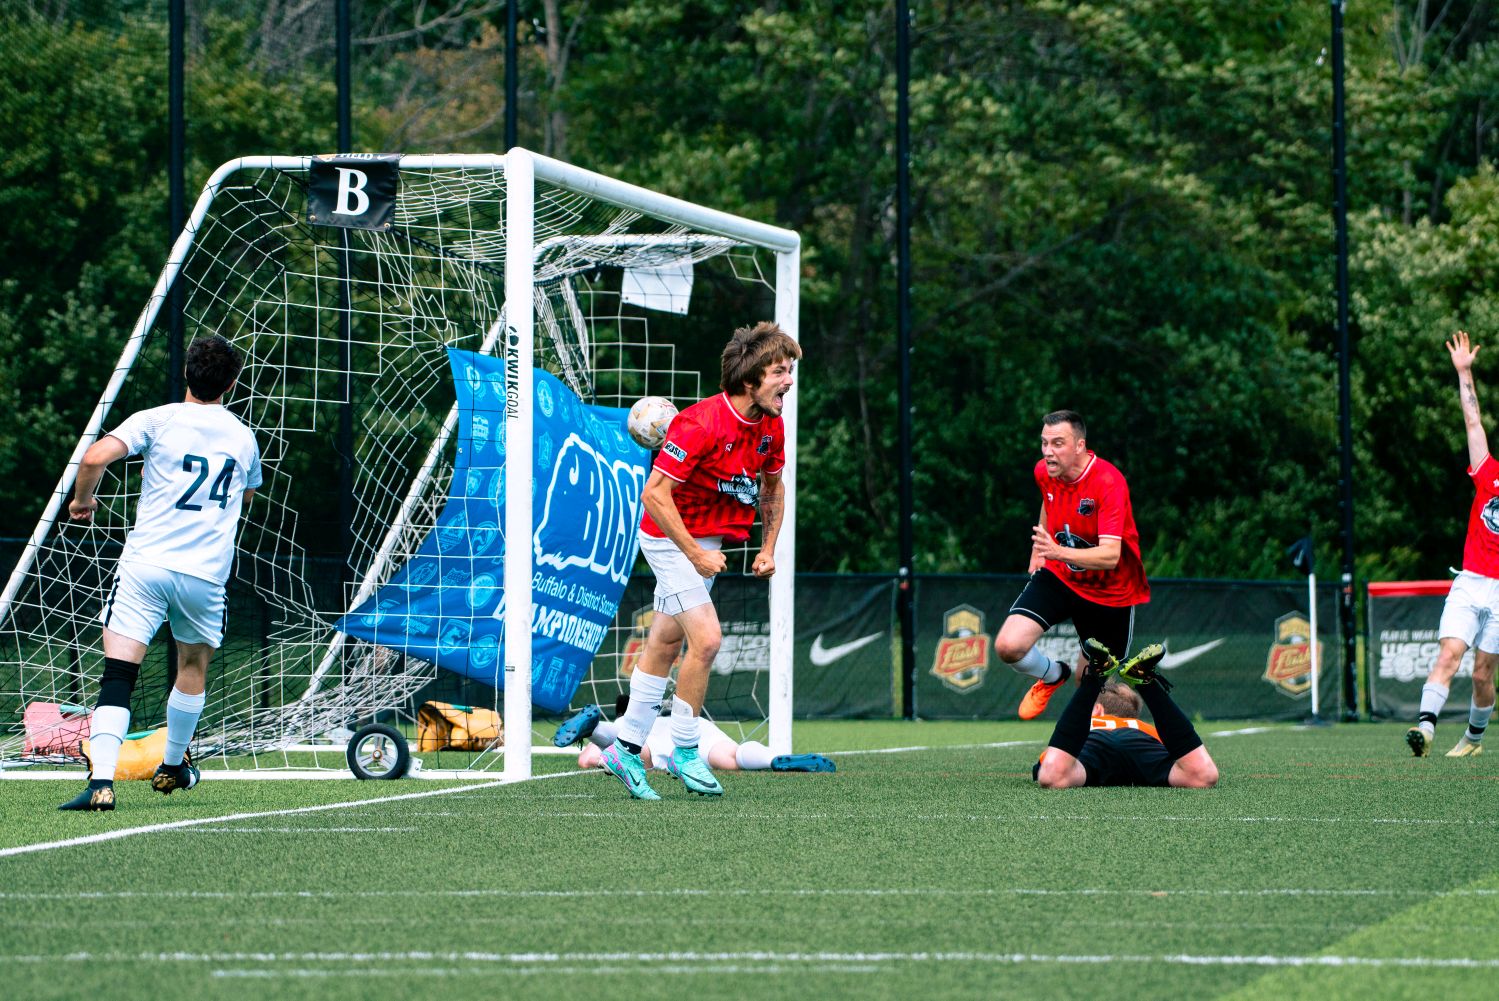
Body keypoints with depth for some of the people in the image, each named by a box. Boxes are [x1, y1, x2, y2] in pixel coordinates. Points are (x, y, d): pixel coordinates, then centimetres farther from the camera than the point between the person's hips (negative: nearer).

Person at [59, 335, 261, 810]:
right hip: (206, 571, 3)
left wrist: (82, 500, 6)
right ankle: (172, 767, 41)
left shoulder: (157, 420, 0)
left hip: (146, 562, -3)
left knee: (117, 676, -9)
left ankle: (102, 780, -26)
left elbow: (95, 457, -13)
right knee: (193, 665, 27)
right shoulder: (243, 437, 12)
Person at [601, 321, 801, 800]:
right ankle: (685, 750, -1)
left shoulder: (770, 427, -3)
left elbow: (772, 487, 16)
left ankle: (626, 748, 22)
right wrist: (695, 554, -25)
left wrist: (768, 547, 7)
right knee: (706, 639, -16)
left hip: (706, 542, 8)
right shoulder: (702, 423, -27)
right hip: (671, 539, -8)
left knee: (665, 645, 13)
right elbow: (655, 492, -26)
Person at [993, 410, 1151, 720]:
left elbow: (1110, 555, -37)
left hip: (1109, 592, -4)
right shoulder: (1044, 472, -8)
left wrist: (1059, 552, -52)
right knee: (1008, 646, -17)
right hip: (1058, 577, 4)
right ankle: (1053, 676, 16)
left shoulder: (1108, 482, -28)